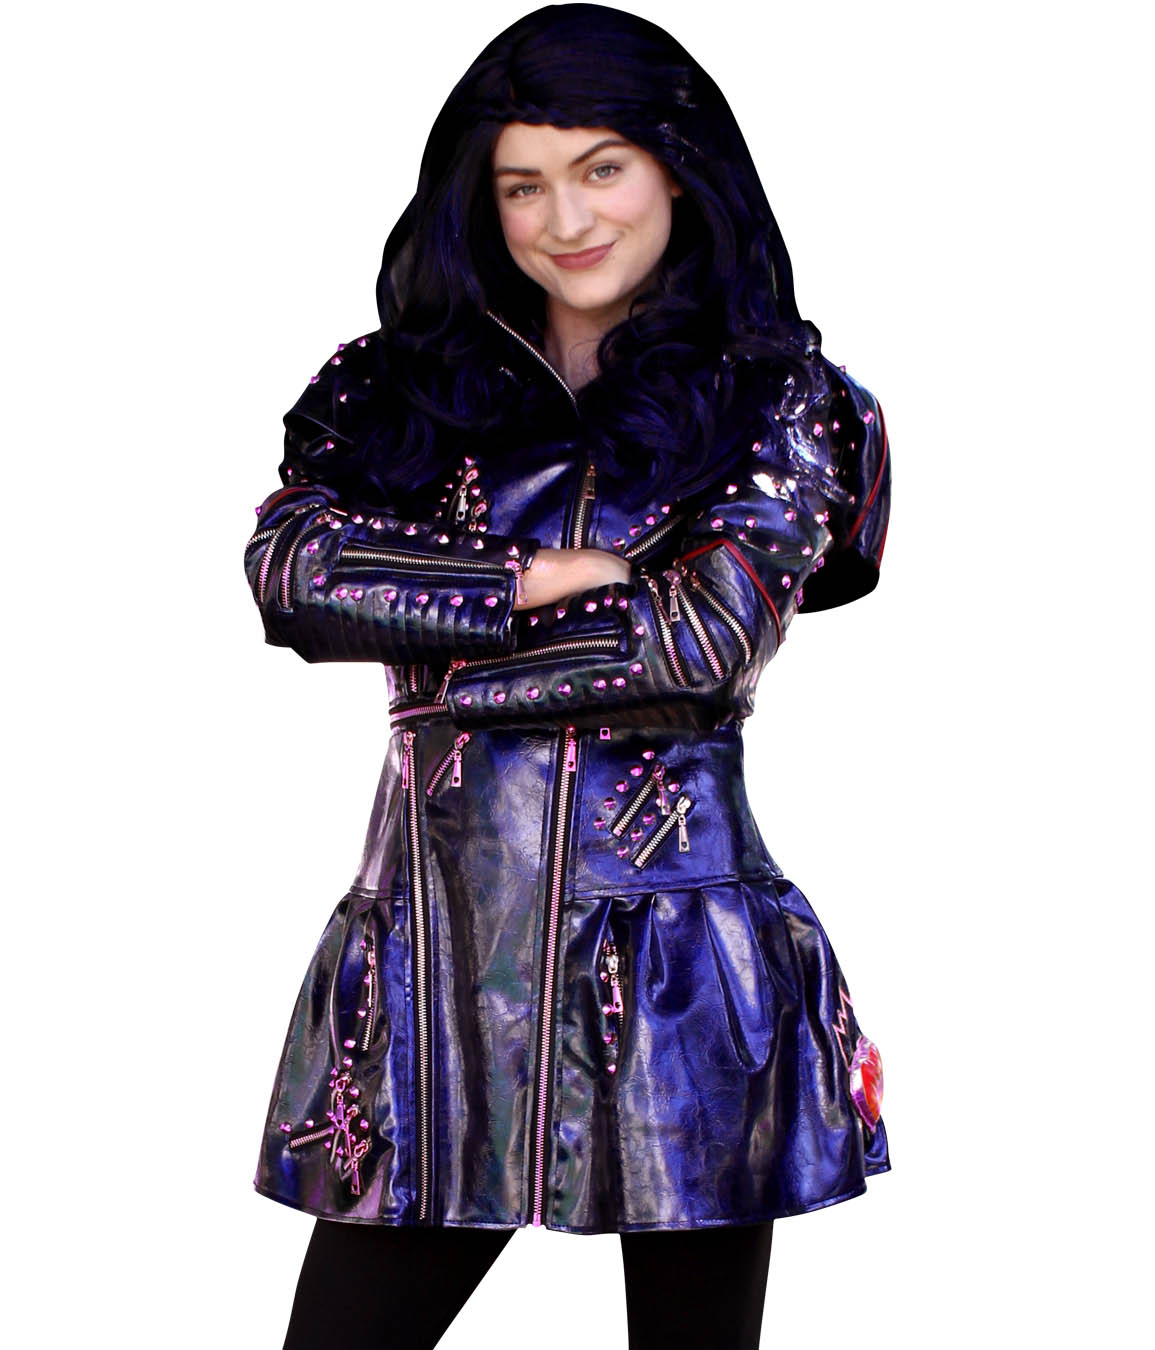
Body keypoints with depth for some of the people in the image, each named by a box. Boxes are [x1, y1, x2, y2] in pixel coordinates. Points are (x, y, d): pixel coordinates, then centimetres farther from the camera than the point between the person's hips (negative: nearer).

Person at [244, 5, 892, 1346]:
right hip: (438, 932, 2)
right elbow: (288, 565, -7)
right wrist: (549, 577, -11)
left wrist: (439, 661, -7)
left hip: (673, 960, -2)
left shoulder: (780, 399, 3)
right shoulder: (407, 382, 10)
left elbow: (706, 636, -11)